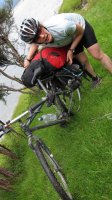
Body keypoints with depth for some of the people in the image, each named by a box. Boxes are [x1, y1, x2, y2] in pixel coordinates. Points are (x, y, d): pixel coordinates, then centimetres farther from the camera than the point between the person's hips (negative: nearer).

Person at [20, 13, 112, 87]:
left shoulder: (62, 27, -46)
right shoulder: (40, 42, -31)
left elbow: (80, 32, -24)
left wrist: (71, 50, -24)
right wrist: (28, 59, -12)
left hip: (81, 25, -3)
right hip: (70, 38, 4)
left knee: (98, 55, -5)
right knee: (83, 61, 7)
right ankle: (96, 78, 31)